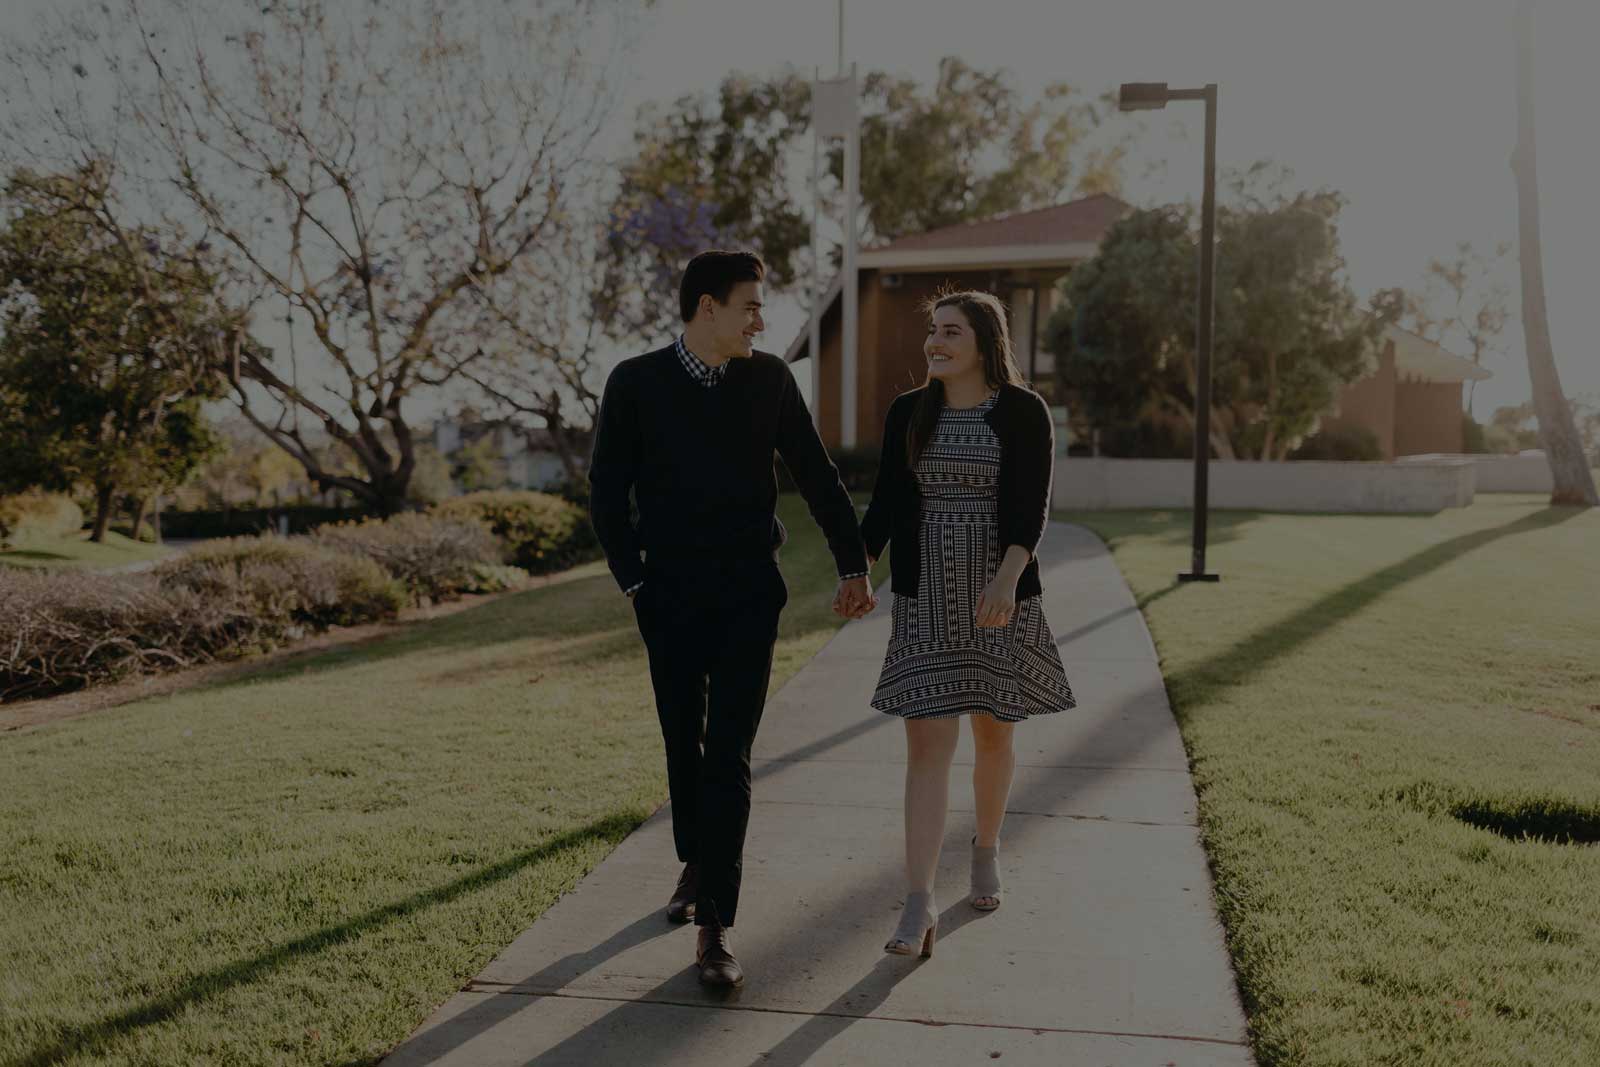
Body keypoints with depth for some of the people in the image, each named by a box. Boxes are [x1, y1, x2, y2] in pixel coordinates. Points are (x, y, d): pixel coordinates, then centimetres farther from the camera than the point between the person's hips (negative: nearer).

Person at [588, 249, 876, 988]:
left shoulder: (769, 378, 1)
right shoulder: (635, 384, -4)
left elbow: (816, 475, 8)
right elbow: (607, 492, 2)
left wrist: (852, 564, 10)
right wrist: (634, 580, -2)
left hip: (749, 596, 0)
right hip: (670, 598, 1)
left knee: (728, 757, -6)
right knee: (683, 746, 14)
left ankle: (715, 928, -2)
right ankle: (695, 864, 39)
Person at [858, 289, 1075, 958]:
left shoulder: (1024, 413, -5)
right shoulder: (908, 412, 4)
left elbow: (1031, 507, -14)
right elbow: (885, 502, 5)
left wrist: (1007, 578, -29)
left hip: (1002, 599, -1)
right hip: (925, 601, 1)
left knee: (994, 734, 14)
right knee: (927, 746, -6)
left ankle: (986, 849, 40)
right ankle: (918, 907, -6)